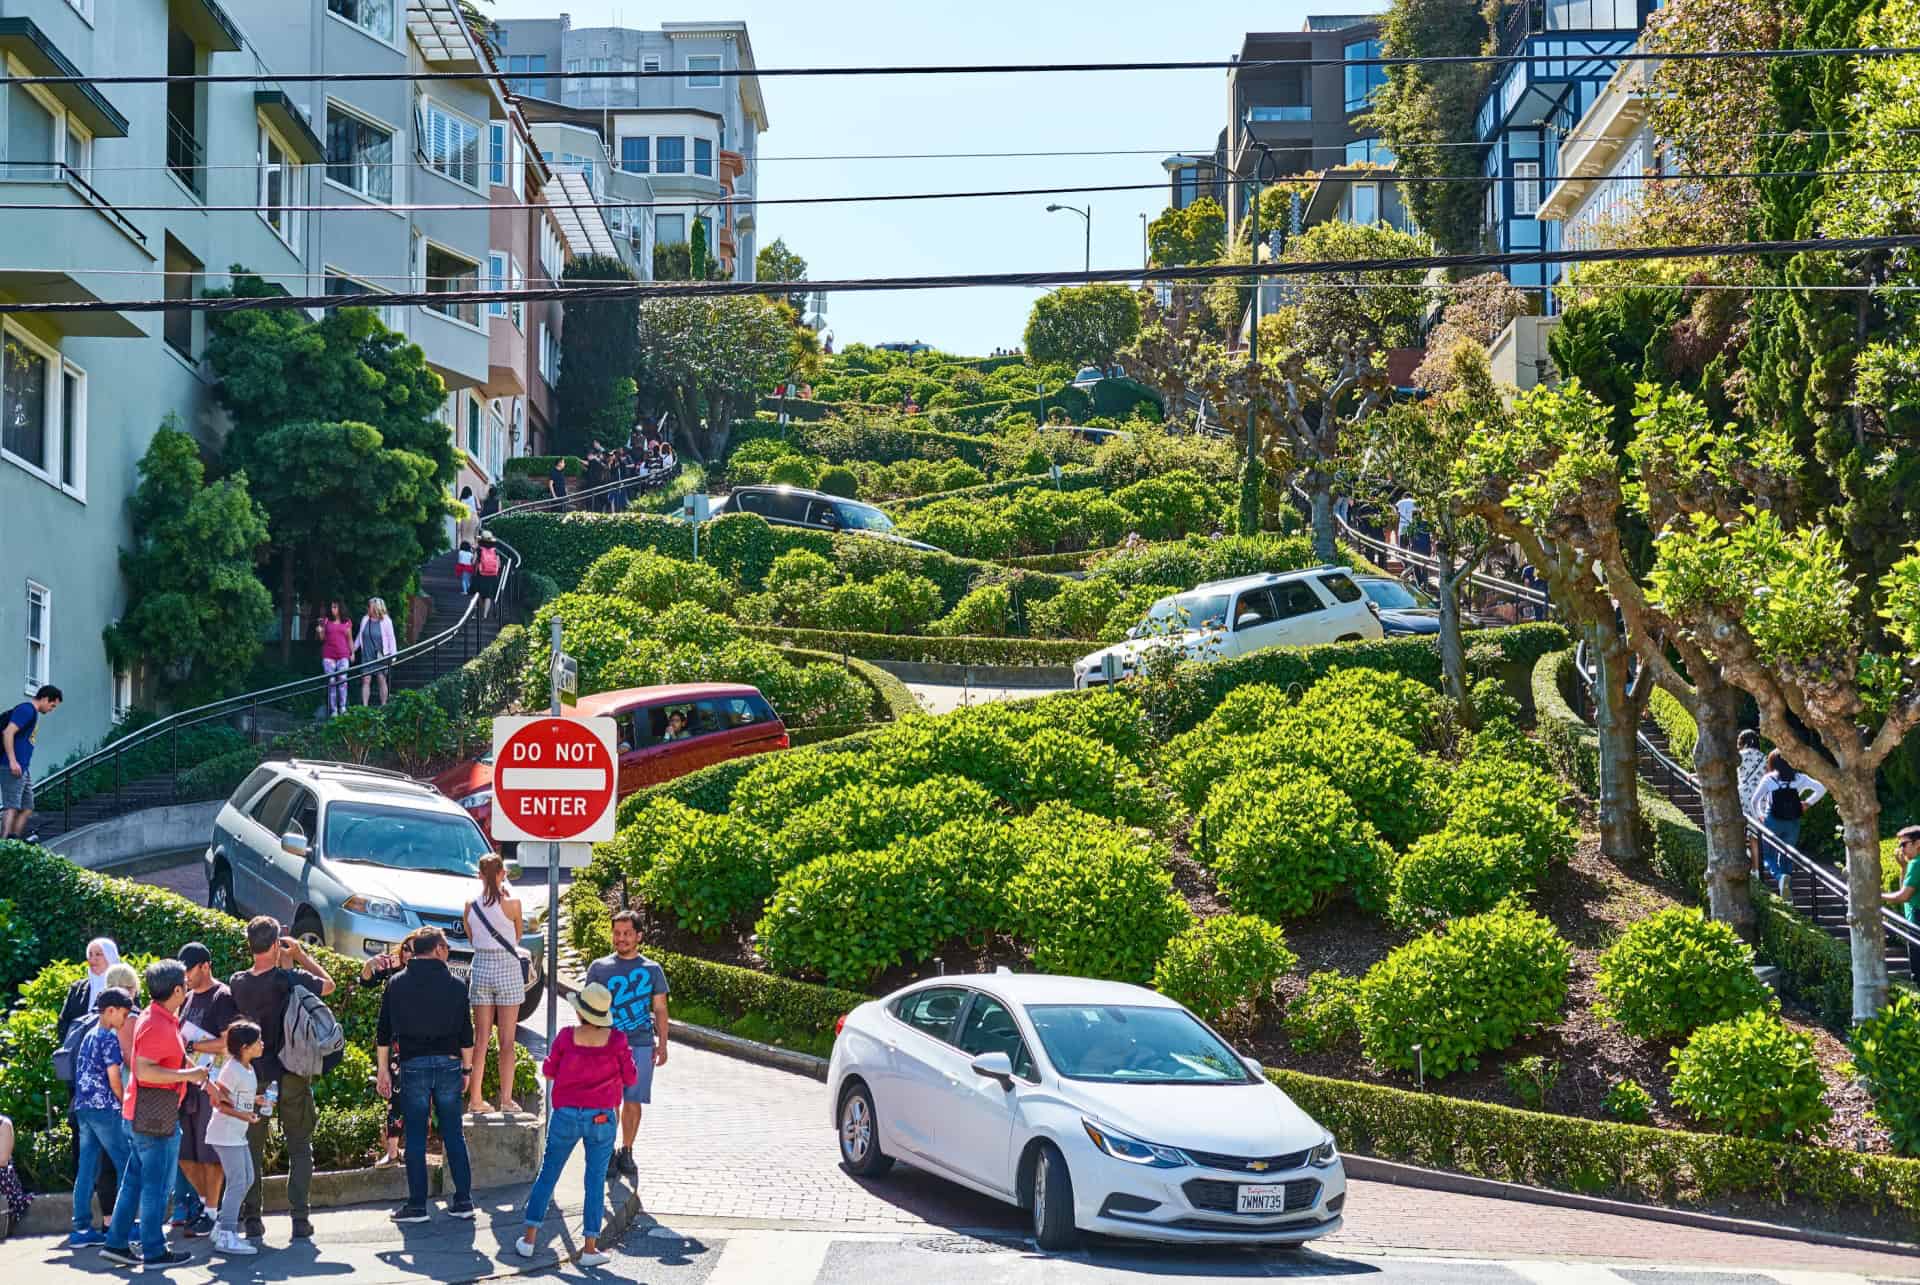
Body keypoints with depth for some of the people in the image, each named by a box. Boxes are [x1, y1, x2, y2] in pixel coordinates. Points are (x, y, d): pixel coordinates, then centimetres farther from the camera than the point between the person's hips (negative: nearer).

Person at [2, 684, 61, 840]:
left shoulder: (33, 713, 20)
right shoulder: (27, 710, -9)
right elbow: (8, 733, -18)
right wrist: (12, 761, -23)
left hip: (23, 769, 10)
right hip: (13, 768, -10)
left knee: (27, 808, 9)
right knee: (12, 807, -14)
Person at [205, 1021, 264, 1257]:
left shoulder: (248, 1069, 11)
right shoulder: (232, 1069, -18)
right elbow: (219, 1103, -20)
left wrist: (256, 1099, 7)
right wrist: (244, 1116, -26)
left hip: (238, 1135, 10)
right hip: (225, 1134, -10)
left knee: (247, 1179, 14)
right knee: (237, 1182, -11)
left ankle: (223, 1227, 22)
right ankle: (226, 1236, -9)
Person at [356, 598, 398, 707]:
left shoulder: (386, 621, -5)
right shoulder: (365, 620, 6)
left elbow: (391, 639, -2)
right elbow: (359, 637, 17)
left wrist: (393, 656, -6)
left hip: (381, 656, -3)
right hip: (367, 656, 3)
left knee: (382, 679, 1)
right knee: (366, 680, -4)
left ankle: (383, 705, 9)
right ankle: (364, 705, -5)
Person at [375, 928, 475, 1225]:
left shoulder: (397, 984, 2)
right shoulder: (455, 986, 2)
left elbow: (384, 1032, 4)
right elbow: (466, 1034, 4)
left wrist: (383, 1070, 10)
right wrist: (467, 1069, 13)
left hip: (414, 1066, -1)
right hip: (449, 1065, 1)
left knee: (415, 1137, 4)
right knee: (453, 1134, 8)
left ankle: (417, 1205, 4)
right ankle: (463, 1200, 10)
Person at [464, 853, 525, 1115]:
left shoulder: (471, 904, 0)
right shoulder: (512, 903, -10)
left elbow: (471, 939, 11)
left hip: (480, 968, 3)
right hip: (507, 968, -3)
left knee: (480, 1038, 8)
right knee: (507, 1040, 3)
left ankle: (475, 1099, 7)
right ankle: (506, 1100, 3)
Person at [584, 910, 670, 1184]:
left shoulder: (652, 970, 9)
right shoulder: (599, 968, 8)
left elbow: (660, 1010, 11)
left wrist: (662, 1044, 4)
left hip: (641, 1045, 0)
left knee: (633, 1102, 2)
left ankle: (626, 1153, 14)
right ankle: (608, 1154, 7)